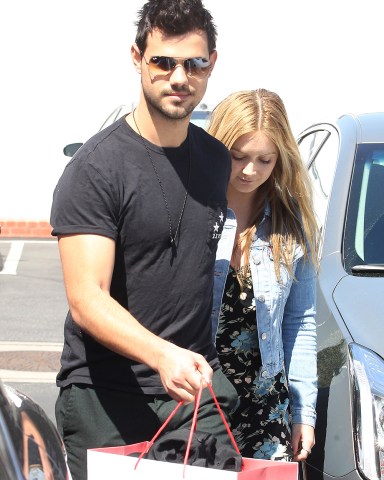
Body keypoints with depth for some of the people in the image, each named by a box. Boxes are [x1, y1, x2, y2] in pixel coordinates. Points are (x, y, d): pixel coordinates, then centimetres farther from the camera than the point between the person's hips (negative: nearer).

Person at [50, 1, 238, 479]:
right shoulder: (96, 167, -12)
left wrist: (200, 363, 11)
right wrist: (161, 356, -36)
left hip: (197, 386, 5)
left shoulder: (217, 160, 10)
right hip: (104, 397, -5)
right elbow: (87, 301, -20)